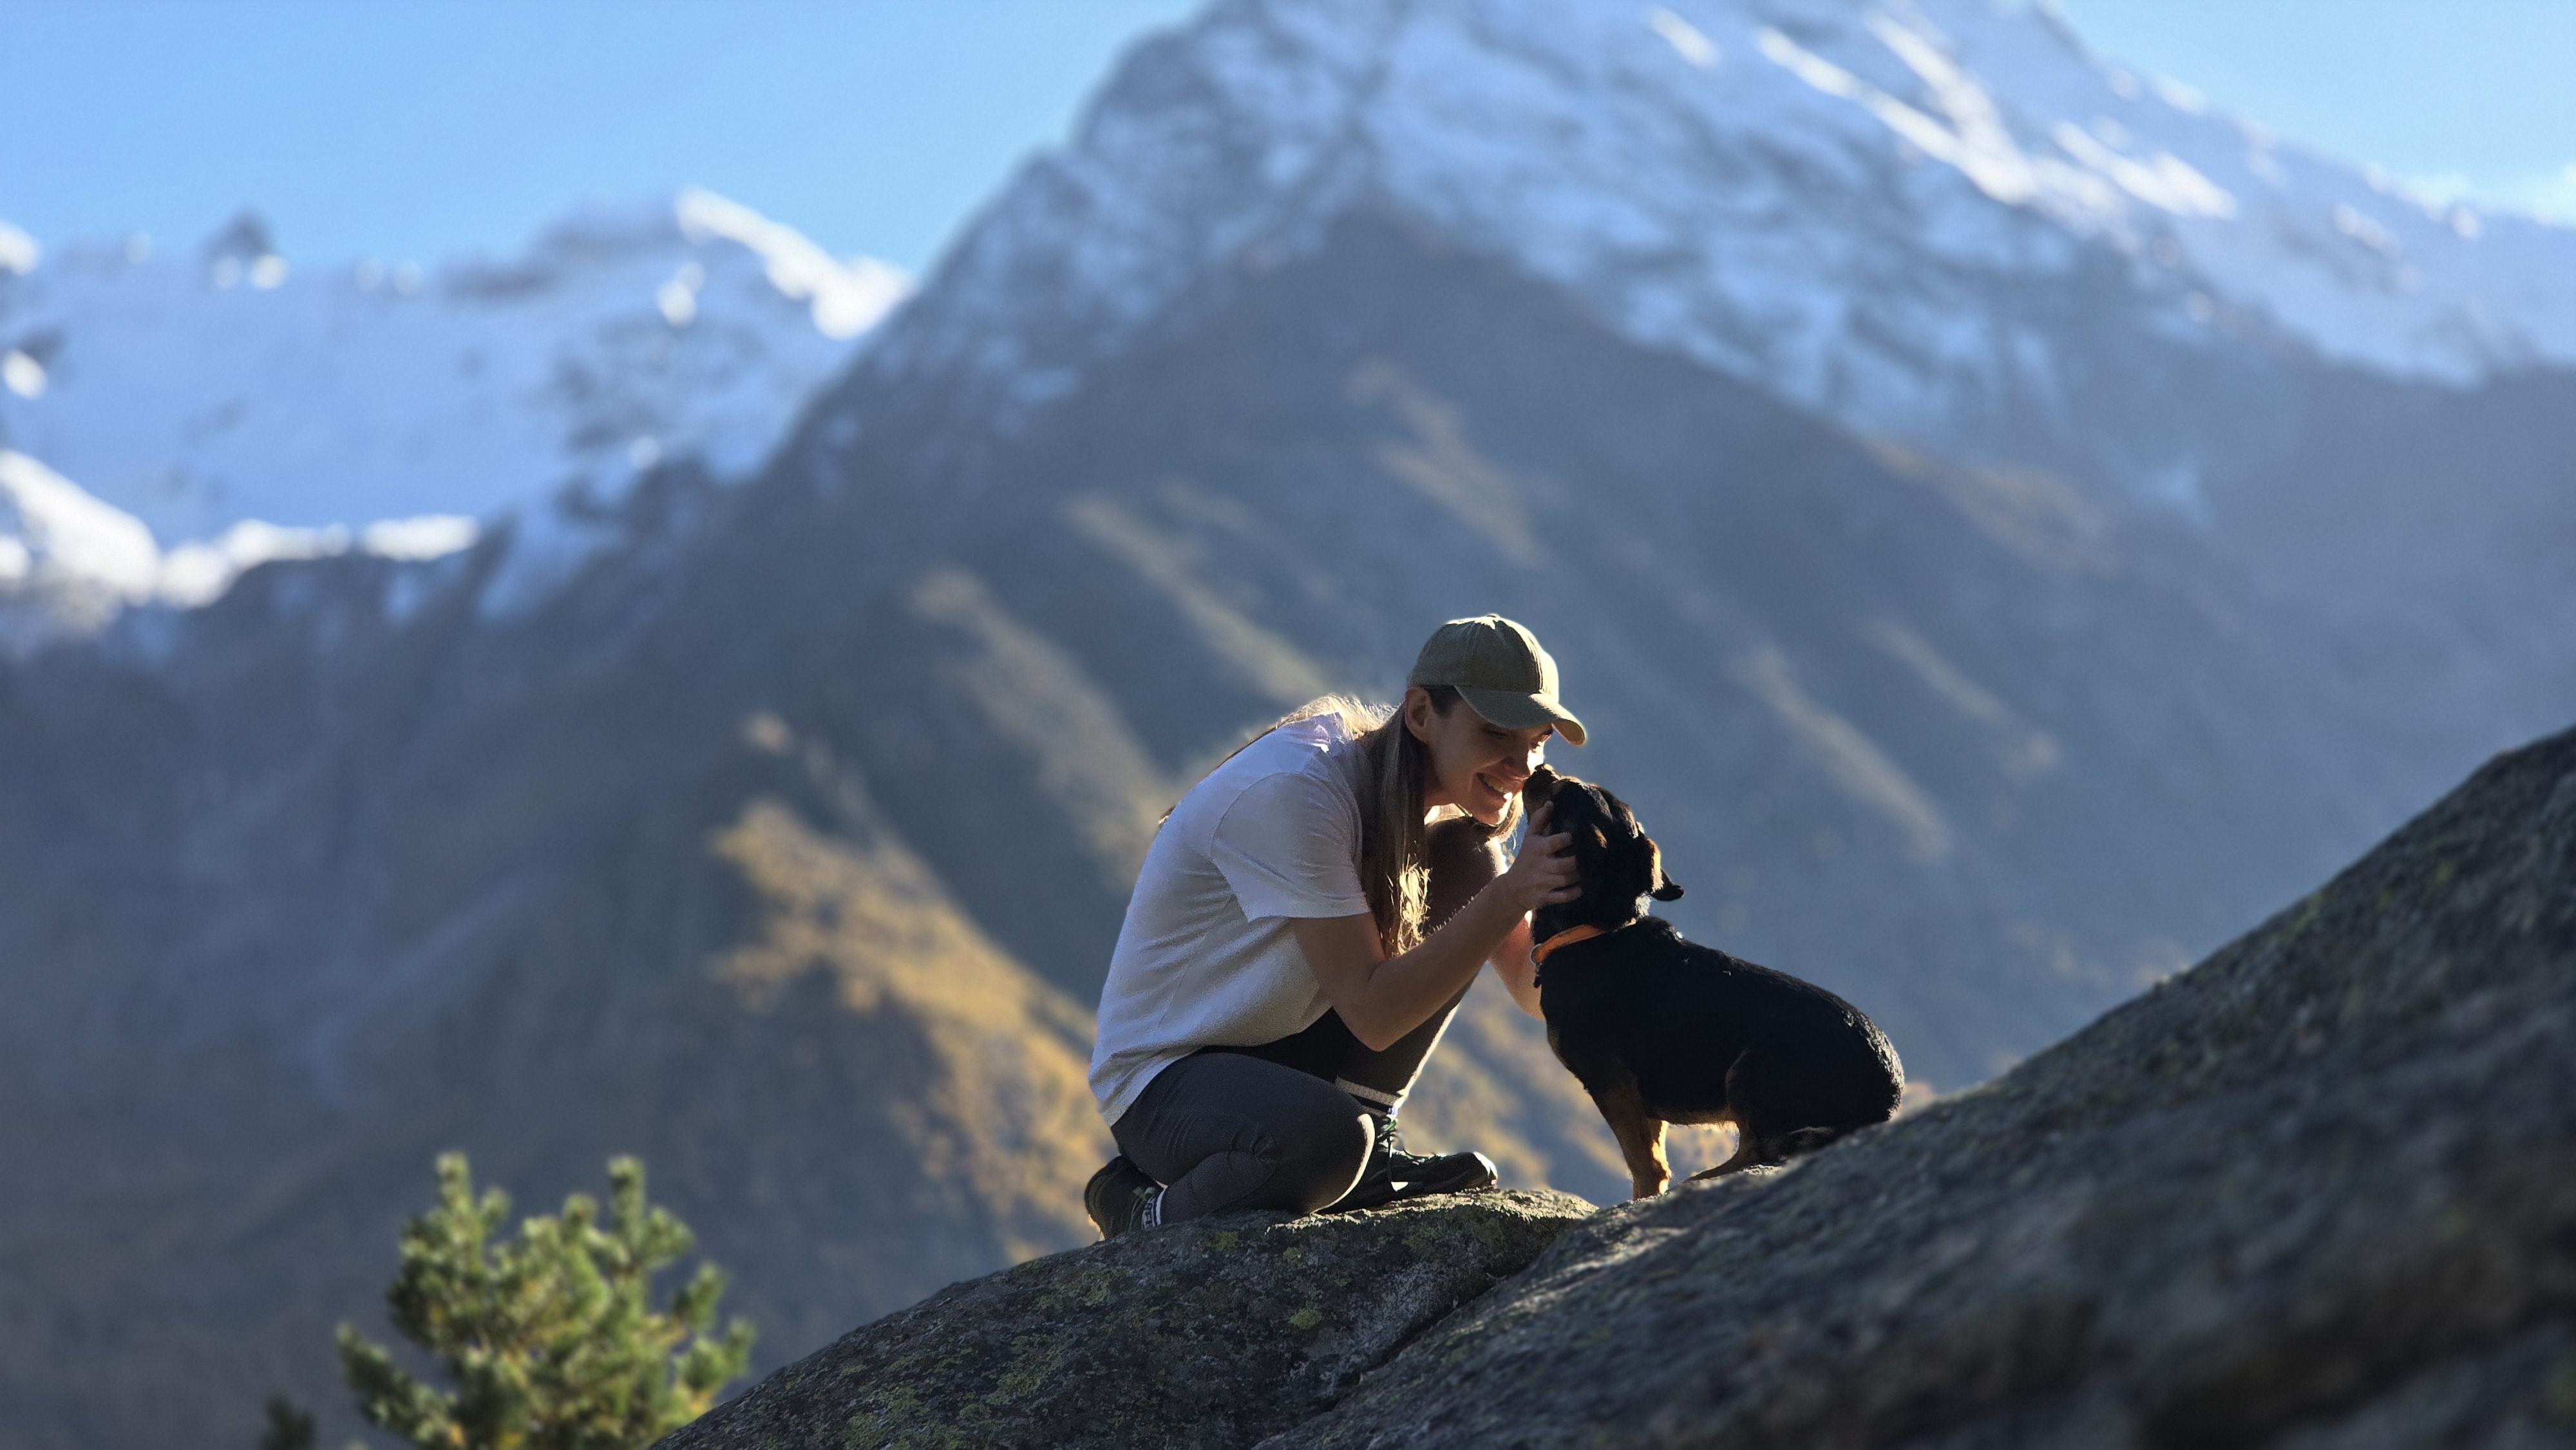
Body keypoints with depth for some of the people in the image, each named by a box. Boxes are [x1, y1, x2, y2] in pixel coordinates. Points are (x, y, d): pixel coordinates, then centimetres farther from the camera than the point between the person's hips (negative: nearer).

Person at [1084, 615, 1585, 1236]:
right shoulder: (1292, 791, -27)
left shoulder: (1445, 793, -1)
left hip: (1293, 1052, 8)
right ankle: (1149, 1214, -7)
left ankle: (1369, 1155, -1)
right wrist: (1511, 894, -33)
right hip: (1165, 1080, -8)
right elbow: (1372, 1013, -28)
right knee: (1326, 1137, -40)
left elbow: (1531, 988, -2)